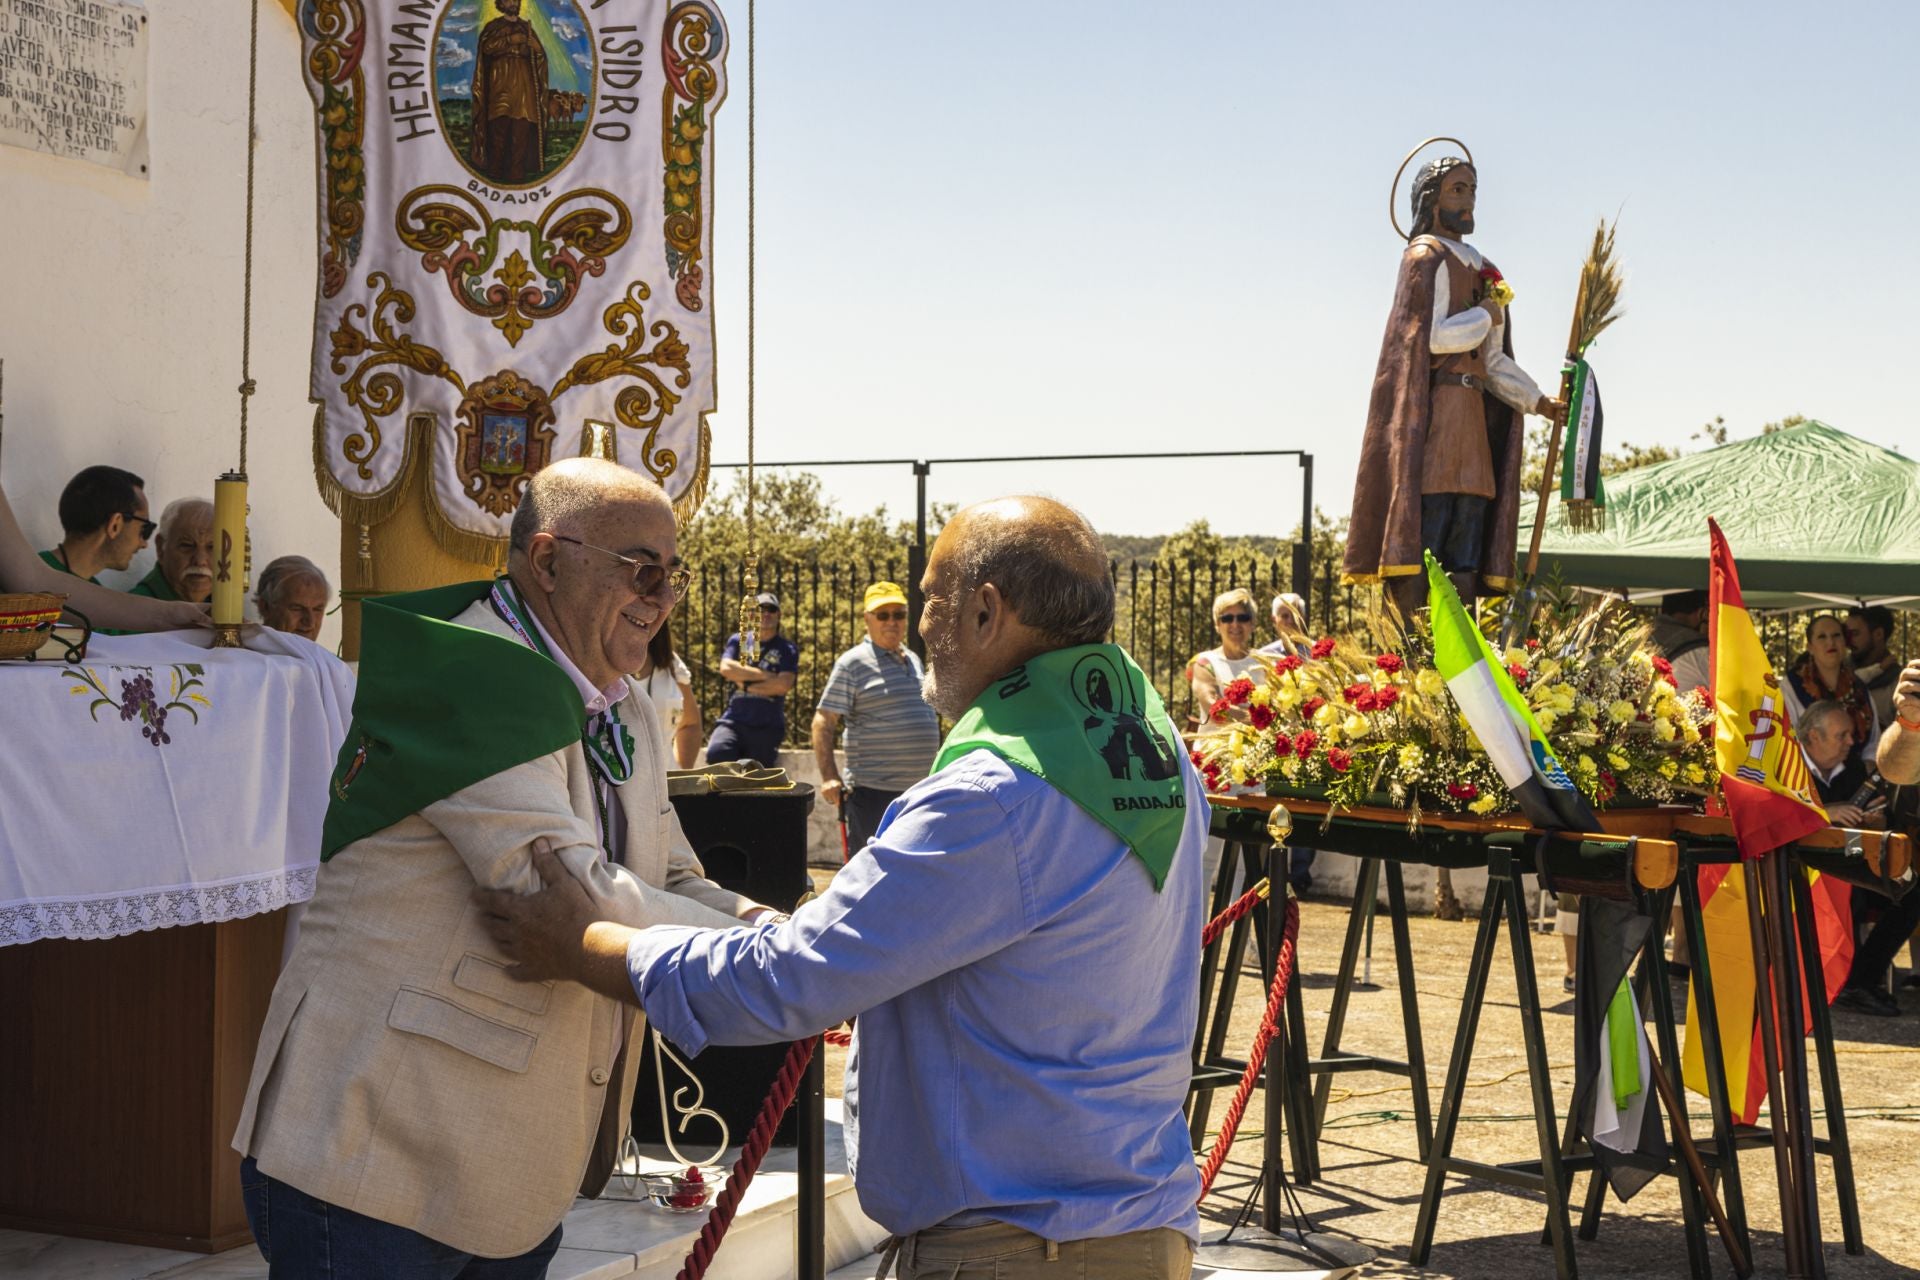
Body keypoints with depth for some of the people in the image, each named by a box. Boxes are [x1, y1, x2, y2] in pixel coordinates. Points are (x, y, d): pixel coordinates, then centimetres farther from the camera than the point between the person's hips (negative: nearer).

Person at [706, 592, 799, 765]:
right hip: (733, 720, 1)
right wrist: (765, 675, -7)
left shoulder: (787, 649, 8)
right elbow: (726, 668, -6)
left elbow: (783, 685, -8)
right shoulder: (737, 641, 14)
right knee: (716, 753, -29)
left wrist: (745, 684, -5)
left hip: (767, 726, -1)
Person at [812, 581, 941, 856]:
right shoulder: (853, 663, -7)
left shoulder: (914, 660, 15)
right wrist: (829, 777, -20)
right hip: (874, 792, -7)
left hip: (919, 791, 7)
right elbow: (823, 722, -11)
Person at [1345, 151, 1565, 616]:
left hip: (1471, 421, 9)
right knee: (1420, 549, -12)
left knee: (1465, 560, 4)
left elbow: (1494, 360, 19)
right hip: (1433, 415, -9)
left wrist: (1541, 402, 7)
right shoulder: (1427, 256, -2)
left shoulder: (1481, 271, 23)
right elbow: (1431, 335, -17)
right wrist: (1484, 316, -1)